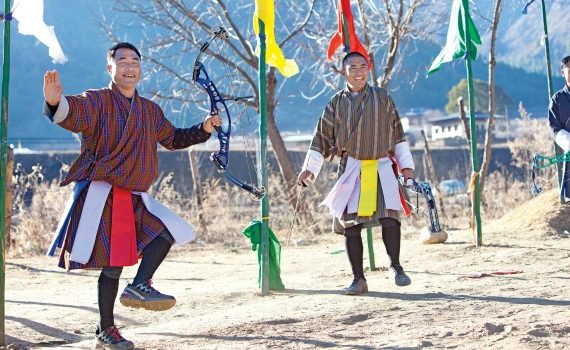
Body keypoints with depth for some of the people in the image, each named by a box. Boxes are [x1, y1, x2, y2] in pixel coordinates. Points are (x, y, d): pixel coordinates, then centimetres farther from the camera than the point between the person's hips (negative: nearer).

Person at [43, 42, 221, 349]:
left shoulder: (150, 110, 15)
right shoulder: (97, 101, -6)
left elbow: (172, 138, 28)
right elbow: (75, 116, -27)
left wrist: (203, 129, 14)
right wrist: (56, 103, -50)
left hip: (134, 197, 7)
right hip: (101, 195, -7)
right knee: (113, 263, -7)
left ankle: (140, 286, 1)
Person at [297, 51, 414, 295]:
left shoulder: (382, 98, 7)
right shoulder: (336, 103, 7)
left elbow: (397, 133, 11)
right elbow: (322, 137, 11)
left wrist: (406, 165, 9)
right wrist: (309, 168, 4)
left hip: (381, 167, -1)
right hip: (351, 169, 1)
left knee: (389, 216, -18)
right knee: (350, 223, -2)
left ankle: (395, 266, 3)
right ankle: (358, 279, 9)